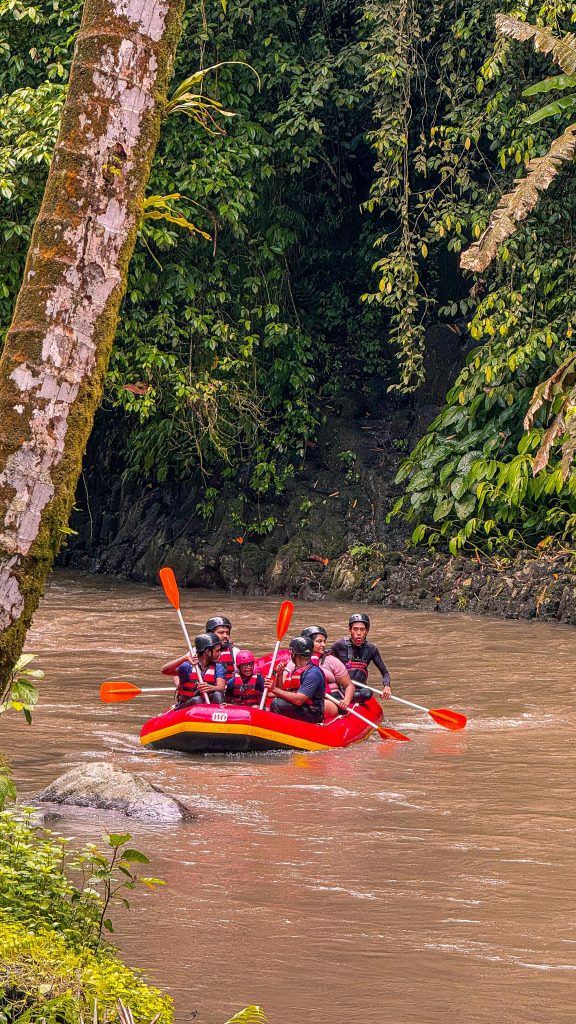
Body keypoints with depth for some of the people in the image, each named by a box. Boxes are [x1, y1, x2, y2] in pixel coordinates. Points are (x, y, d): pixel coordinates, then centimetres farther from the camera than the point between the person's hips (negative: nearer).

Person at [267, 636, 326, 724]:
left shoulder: (313, 673, -17)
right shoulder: (298, 670, 14)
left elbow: (298, 700, -26)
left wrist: (275, 690, -21)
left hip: (312, 715, -10)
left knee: (277, 704, -24)